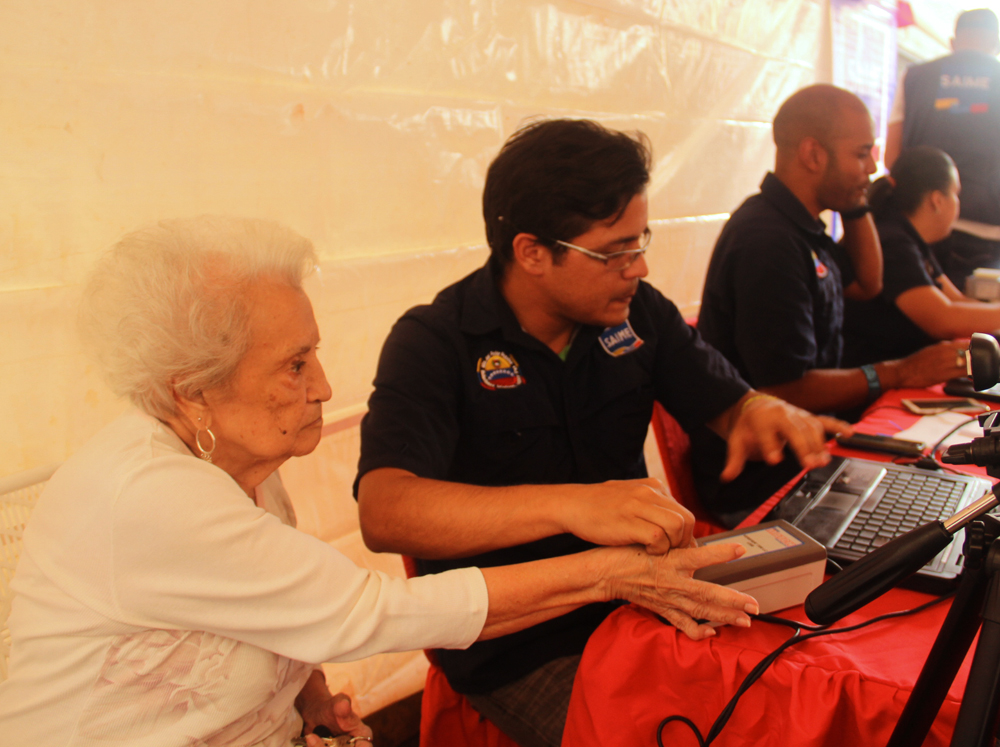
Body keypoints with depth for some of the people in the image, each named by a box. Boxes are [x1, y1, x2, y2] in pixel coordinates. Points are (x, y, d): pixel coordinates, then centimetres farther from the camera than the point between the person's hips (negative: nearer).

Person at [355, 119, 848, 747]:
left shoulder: (639, 311, 2)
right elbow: (383, 513, -29)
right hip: (516, 646, -4)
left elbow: (729, 403, 11)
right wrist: (570, 504, -42)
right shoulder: (434, 343, -15)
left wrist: (765, 413, -15)